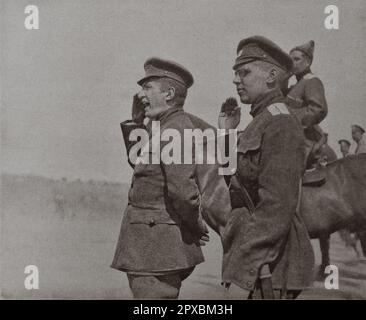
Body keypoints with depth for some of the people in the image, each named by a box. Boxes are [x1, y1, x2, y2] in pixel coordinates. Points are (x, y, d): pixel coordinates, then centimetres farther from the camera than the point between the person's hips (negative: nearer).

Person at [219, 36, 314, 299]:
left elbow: (276, 208, -24)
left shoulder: (281, 126, -16)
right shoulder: (262, 123, 15)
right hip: (260, 256, 10)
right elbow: (237, 183, 17)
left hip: (267, 264, -10)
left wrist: (242, 273, -25)